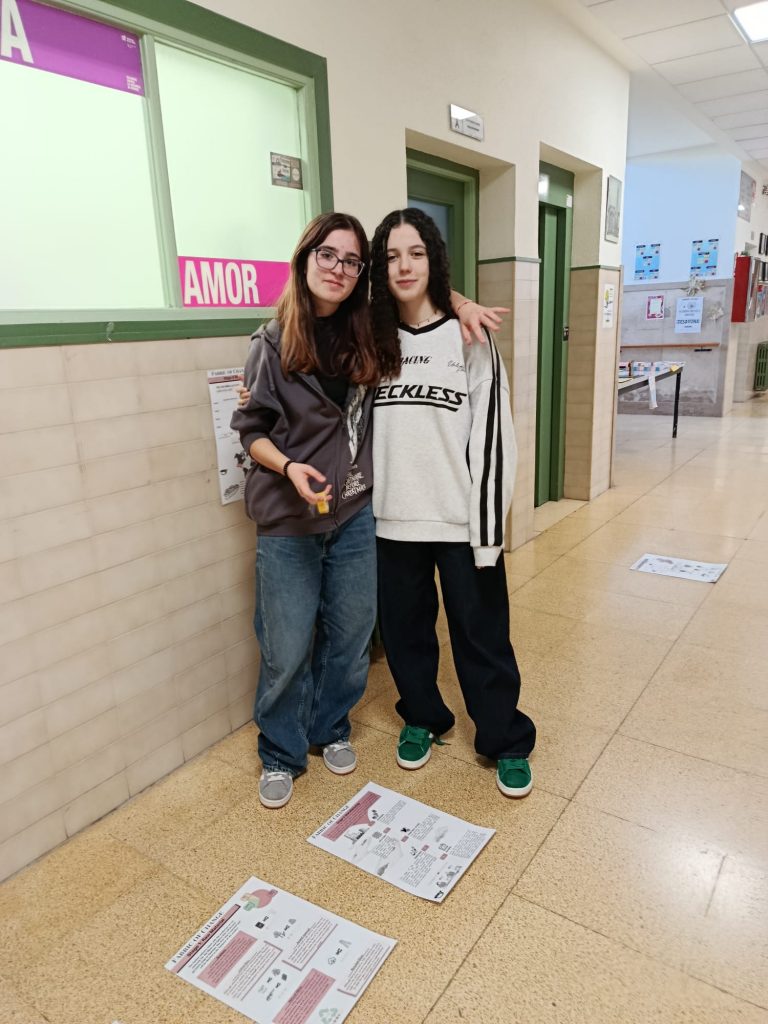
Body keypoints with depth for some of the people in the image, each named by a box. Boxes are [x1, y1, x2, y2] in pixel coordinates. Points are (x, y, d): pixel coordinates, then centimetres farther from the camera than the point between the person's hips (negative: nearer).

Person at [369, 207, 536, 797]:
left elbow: (492, 434, -8)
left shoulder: (470, 338, -4)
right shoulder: (370, 339, 6)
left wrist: (488, 526, -11)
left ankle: (506, 740, 28)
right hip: (393, 517, 3)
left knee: (481, 632, 8)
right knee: (405, 627, 16)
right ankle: (422, 718, 40)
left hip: (460, 517, -3)